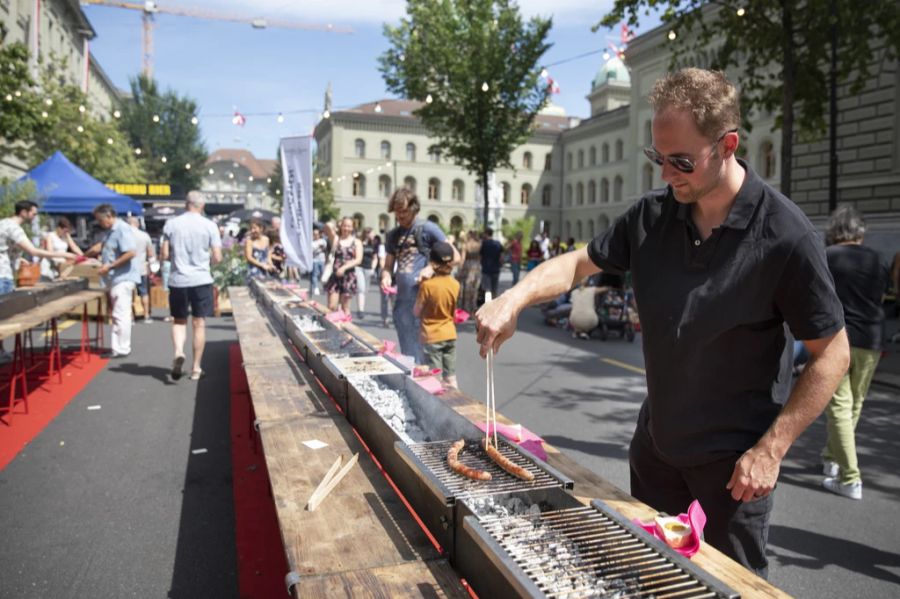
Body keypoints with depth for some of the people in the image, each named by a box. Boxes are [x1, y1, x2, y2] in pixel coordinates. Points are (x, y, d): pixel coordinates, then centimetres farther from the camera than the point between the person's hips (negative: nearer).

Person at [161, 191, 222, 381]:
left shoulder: (171, 224, 0)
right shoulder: (209, 225, -4)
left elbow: (164, 255, 0)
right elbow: (217, 258, -6)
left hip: (177, 281, 1)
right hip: (201, 280, -1)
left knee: (179, 321, 16)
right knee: (199, 324, 7)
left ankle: (178, 353, -9)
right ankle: (196, 368, 11)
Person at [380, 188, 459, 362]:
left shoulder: (427, 228, -4)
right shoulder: (393, 235, 12)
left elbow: (455, 257, -3)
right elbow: (388, 266, 19)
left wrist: (432, 268, -17)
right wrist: (386, 277, -4)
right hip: (401, 300, 6)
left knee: (423, 350, -2)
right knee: (406, 351, 14)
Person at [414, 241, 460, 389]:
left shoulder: (427, 285, -17)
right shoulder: (455, 284, -4)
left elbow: (417, 313, -8)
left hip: (432, 337, -4)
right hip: (450, 335, 4)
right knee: (451, 379, 14)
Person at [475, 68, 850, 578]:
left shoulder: (785, 236, -20)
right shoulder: (652, 216, -7)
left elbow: (832, 354, -13)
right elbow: (580, 262, 5)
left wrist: (771, 449, -16)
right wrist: (515, 299, -12)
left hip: (733, 456, -4)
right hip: (657, 437, 5)